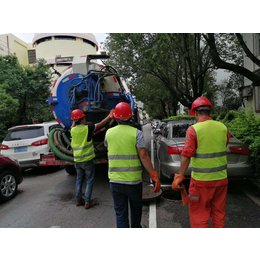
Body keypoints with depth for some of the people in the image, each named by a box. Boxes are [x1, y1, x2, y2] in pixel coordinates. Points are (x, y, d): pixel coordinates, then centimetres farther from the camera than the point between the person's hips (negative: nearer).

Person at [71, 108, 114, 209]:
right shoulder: (87, 128, -14)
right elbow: (101, 124, -8)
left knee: (79, 180, 18)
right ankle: (87, 202, 11)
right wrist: (110, 116, -1)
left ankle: (78, 200, 26)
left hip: (77, 160, 5)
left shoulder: (72, 130, -2)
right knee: (89, 181, 7)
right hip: (87, 160, -5)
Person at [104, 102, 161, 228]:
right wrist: (154, 176, -13)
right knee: (136, 208, 25)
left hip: (115, 180, 1)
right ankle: (135, 227, 46)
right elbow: (143, 156, -17)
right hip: (133, 180, -1)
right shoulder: (136, 133, -11)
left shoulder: (109, 133, -2)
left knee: (120, 213, 12)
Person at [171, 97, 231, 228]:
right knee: (218, 212, 20)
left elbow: (186, 156, -20)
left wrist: (179, 177, -14)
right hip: (221, 178, 6)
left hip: (201, 180, -5)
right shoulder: (223, 127, 0)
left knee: (199, 212, 10)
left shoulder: (193, 129, -15)